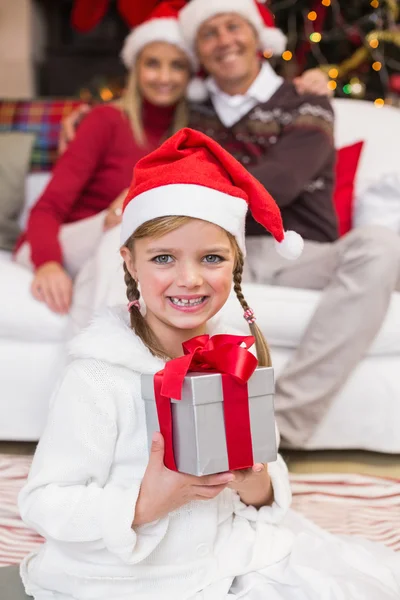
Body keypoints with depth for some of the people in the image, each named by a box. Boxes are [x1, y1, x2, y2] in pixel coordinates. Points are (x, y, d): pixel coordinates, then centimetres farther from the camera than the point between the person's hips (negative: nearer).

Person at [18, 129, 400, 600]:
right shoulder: (99, 378, -20)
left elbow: (270, 479, 7)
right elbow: (42, 504, -18)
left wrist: (259, 486, -15)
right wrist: (147, 503, -30)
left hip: (226, 557, 5)